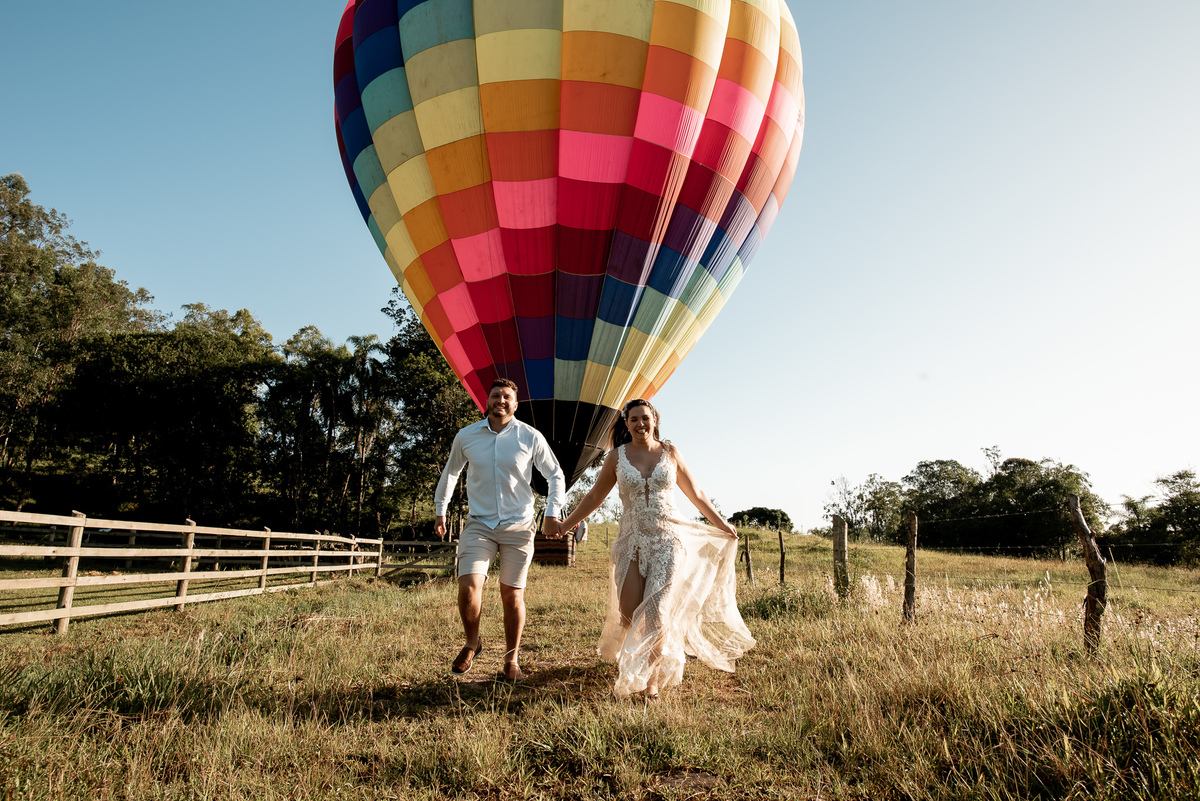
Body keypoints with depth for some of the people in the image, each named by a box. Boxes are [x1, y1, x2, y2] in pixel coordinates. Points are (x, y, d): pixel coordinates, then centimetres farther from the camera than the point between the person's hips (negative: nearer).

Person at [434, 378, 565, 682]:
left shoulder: (530, 437, -3)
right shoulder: (465, 436, 1)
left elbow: (555, 475, 5)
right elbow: (450, 473, 19)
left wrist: (552, 514, -4)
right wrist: (440, 510, 23)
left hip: (518, 526, 0)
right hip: (479, 524, 1)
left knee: (512, 596, 4)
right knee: (468, 588, -15)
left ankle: (511, 661, 23)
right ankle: (471, 643, 15)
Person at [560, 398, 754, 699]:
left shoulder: (670, 453, 5)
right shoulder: (617, 456, 4)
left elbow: (695, 494, 13)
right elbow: (595, 496, 11)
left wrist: (723, 526, 16)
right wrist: (564, 525, 10)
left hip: (667, 539, -1)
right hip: (632, 540, 1)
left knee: (656, 610, -10)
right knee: (629, 614, -3)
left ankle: (651, 681, 3)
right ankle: (625, 657, 30)